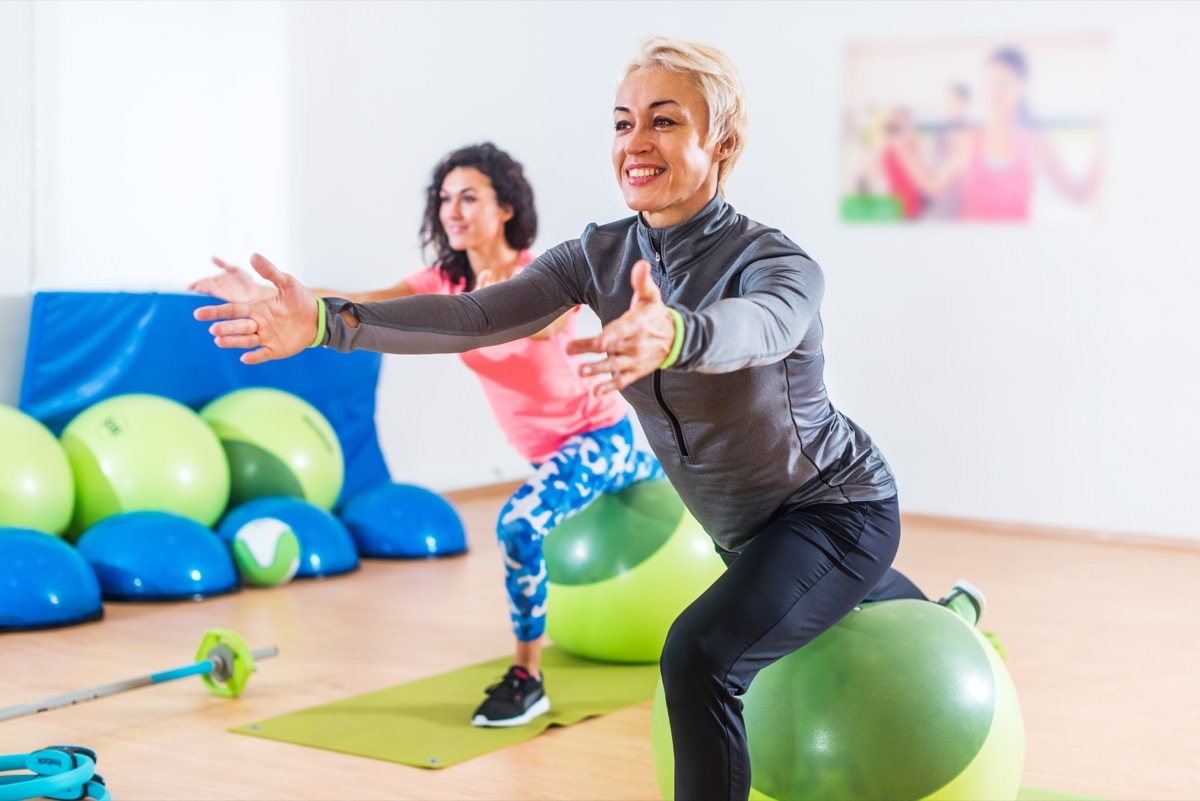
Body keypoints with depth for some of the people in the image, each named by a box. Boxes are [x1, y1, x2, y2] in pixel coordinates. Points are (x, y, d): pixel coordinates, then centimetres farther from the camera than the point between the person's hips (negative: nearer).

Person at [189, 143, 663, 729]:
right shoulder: (446, 283, -11)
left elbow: (544, 323, -51)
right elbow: (358, 306, -24)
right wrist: (264, 297, -37)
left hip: (599, 436, -8)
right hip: (548, 449, 8)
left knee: (520, 524, -30)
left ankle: (527, 681, -14)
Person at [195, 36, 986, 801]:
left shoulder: (777, 262, -29)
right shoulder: (602, 255, -12)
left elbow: (756, 326, -53)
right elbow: (477, 316, -25)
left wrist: (672, 336, -76)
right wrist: (329, 322, -39)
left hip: (837, 507, -7)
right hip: (745, 524, 7)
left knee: (701, 656, -31)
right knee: (834, 607, 36)